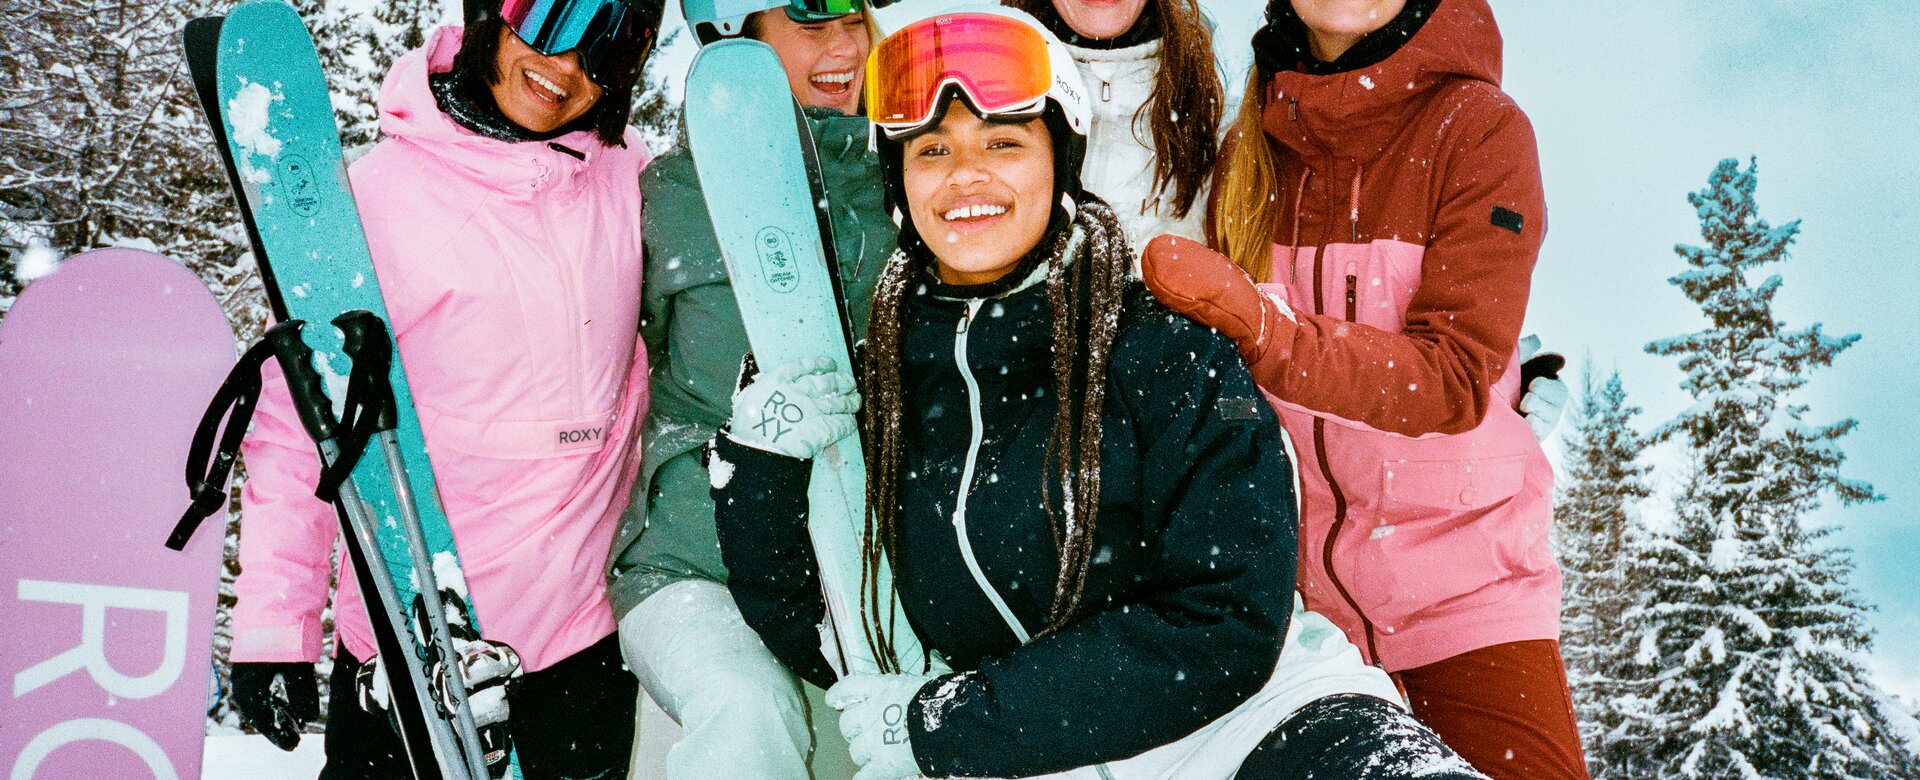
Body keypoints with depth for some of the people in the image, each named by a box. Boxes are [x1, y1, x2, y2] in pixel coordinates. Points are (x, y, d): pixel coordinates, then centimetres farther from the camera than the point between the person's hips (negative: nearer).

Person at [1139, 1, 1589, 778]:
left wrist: (1261, 328, -31)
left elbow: (1454, 379, -19)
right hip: (1297, 581, 3)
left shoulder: (1479, 129, -8)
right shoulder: (1247, 153, 3)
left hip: (1462, 584, -2)